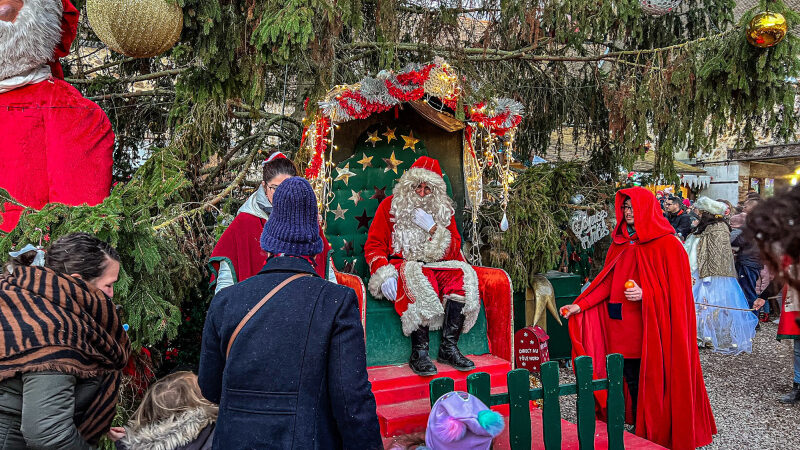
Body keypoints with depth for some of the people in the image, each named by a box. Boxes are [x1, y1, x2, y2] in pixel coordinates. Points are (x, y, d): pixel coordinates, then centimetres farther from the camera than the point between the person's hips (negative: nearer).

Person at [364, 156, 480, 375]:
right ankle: (419, 351, -33)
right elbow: (374, 245, 1)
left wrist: (433, 228, -8)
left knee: (462, 274, -26)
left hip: (436, 266, 3)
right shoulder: (390, 205, 7)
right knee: (417, 279, -37)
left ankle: (449, 347, -24)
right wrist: (384, 274, -17)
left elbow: (454, 251, 7)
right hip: (401, 266, -3)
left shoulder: (444, 209, 14)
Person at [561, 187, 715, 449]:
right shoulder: (620, 243, 12)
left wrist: (645, 294, -24)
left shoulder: (667, 245, -6)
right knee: (631, 381, 11)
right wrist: (580, 305, -1)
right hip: (622, 327, 6)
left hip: (652, 327, -5)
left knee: (654, 382, 1)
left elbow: (675, 287, -9)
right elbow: (606, 283, 10)